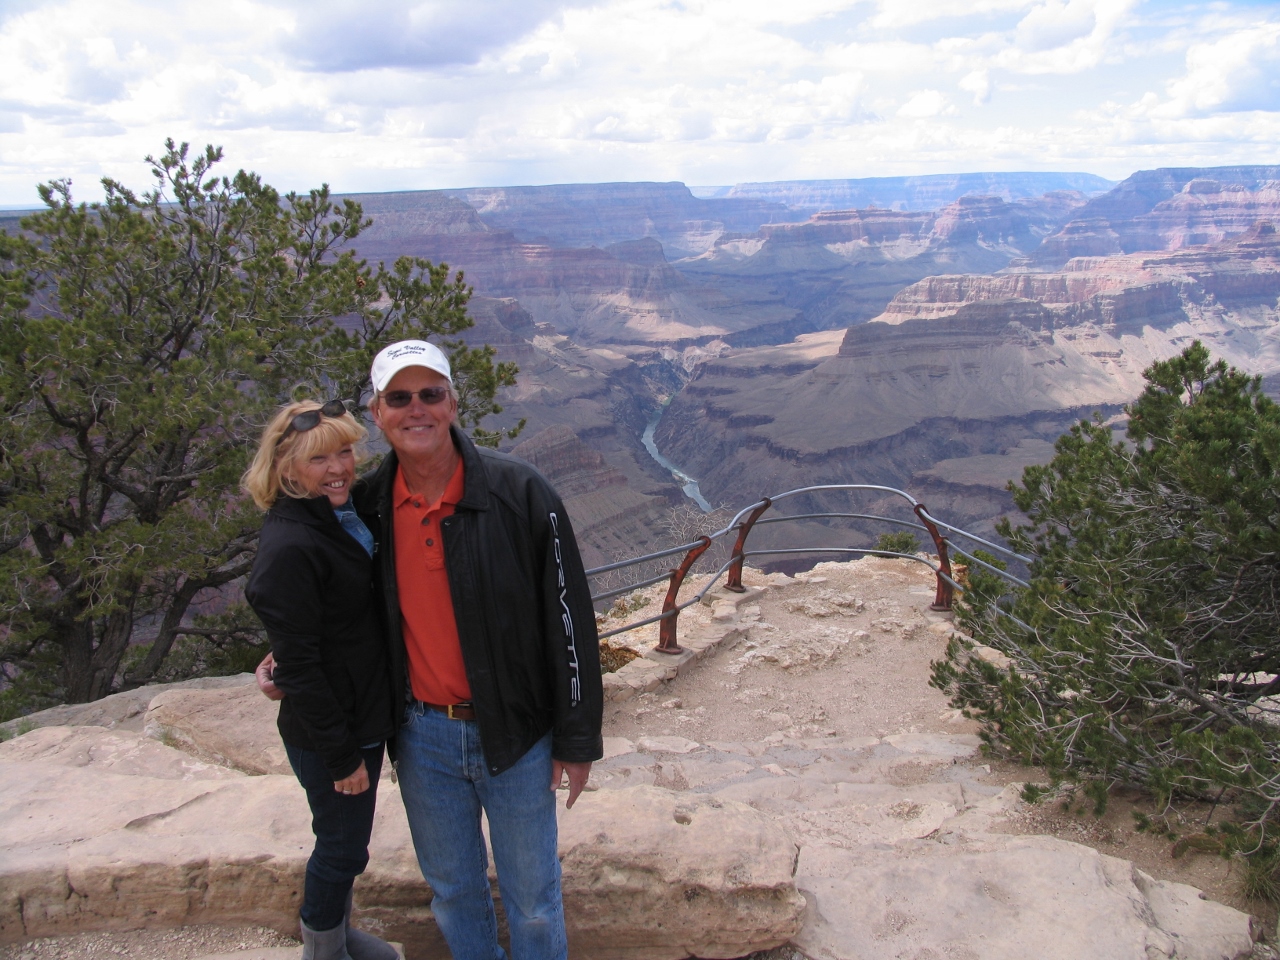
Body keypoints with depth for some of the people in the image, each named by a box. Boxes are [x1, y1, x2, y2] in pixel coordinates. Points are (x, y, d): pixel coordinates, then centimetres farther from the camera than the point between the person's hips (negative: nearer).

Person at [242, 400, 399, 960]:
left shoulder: (342, 515, 2)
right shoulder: (289, 547, -26)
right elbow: (298, 666, -23)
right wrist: (341, 755, -18)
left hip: (363, 717, 8)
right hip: (326, 733, -8)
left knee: (345, 842, 25)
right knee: (343, 847, 11)